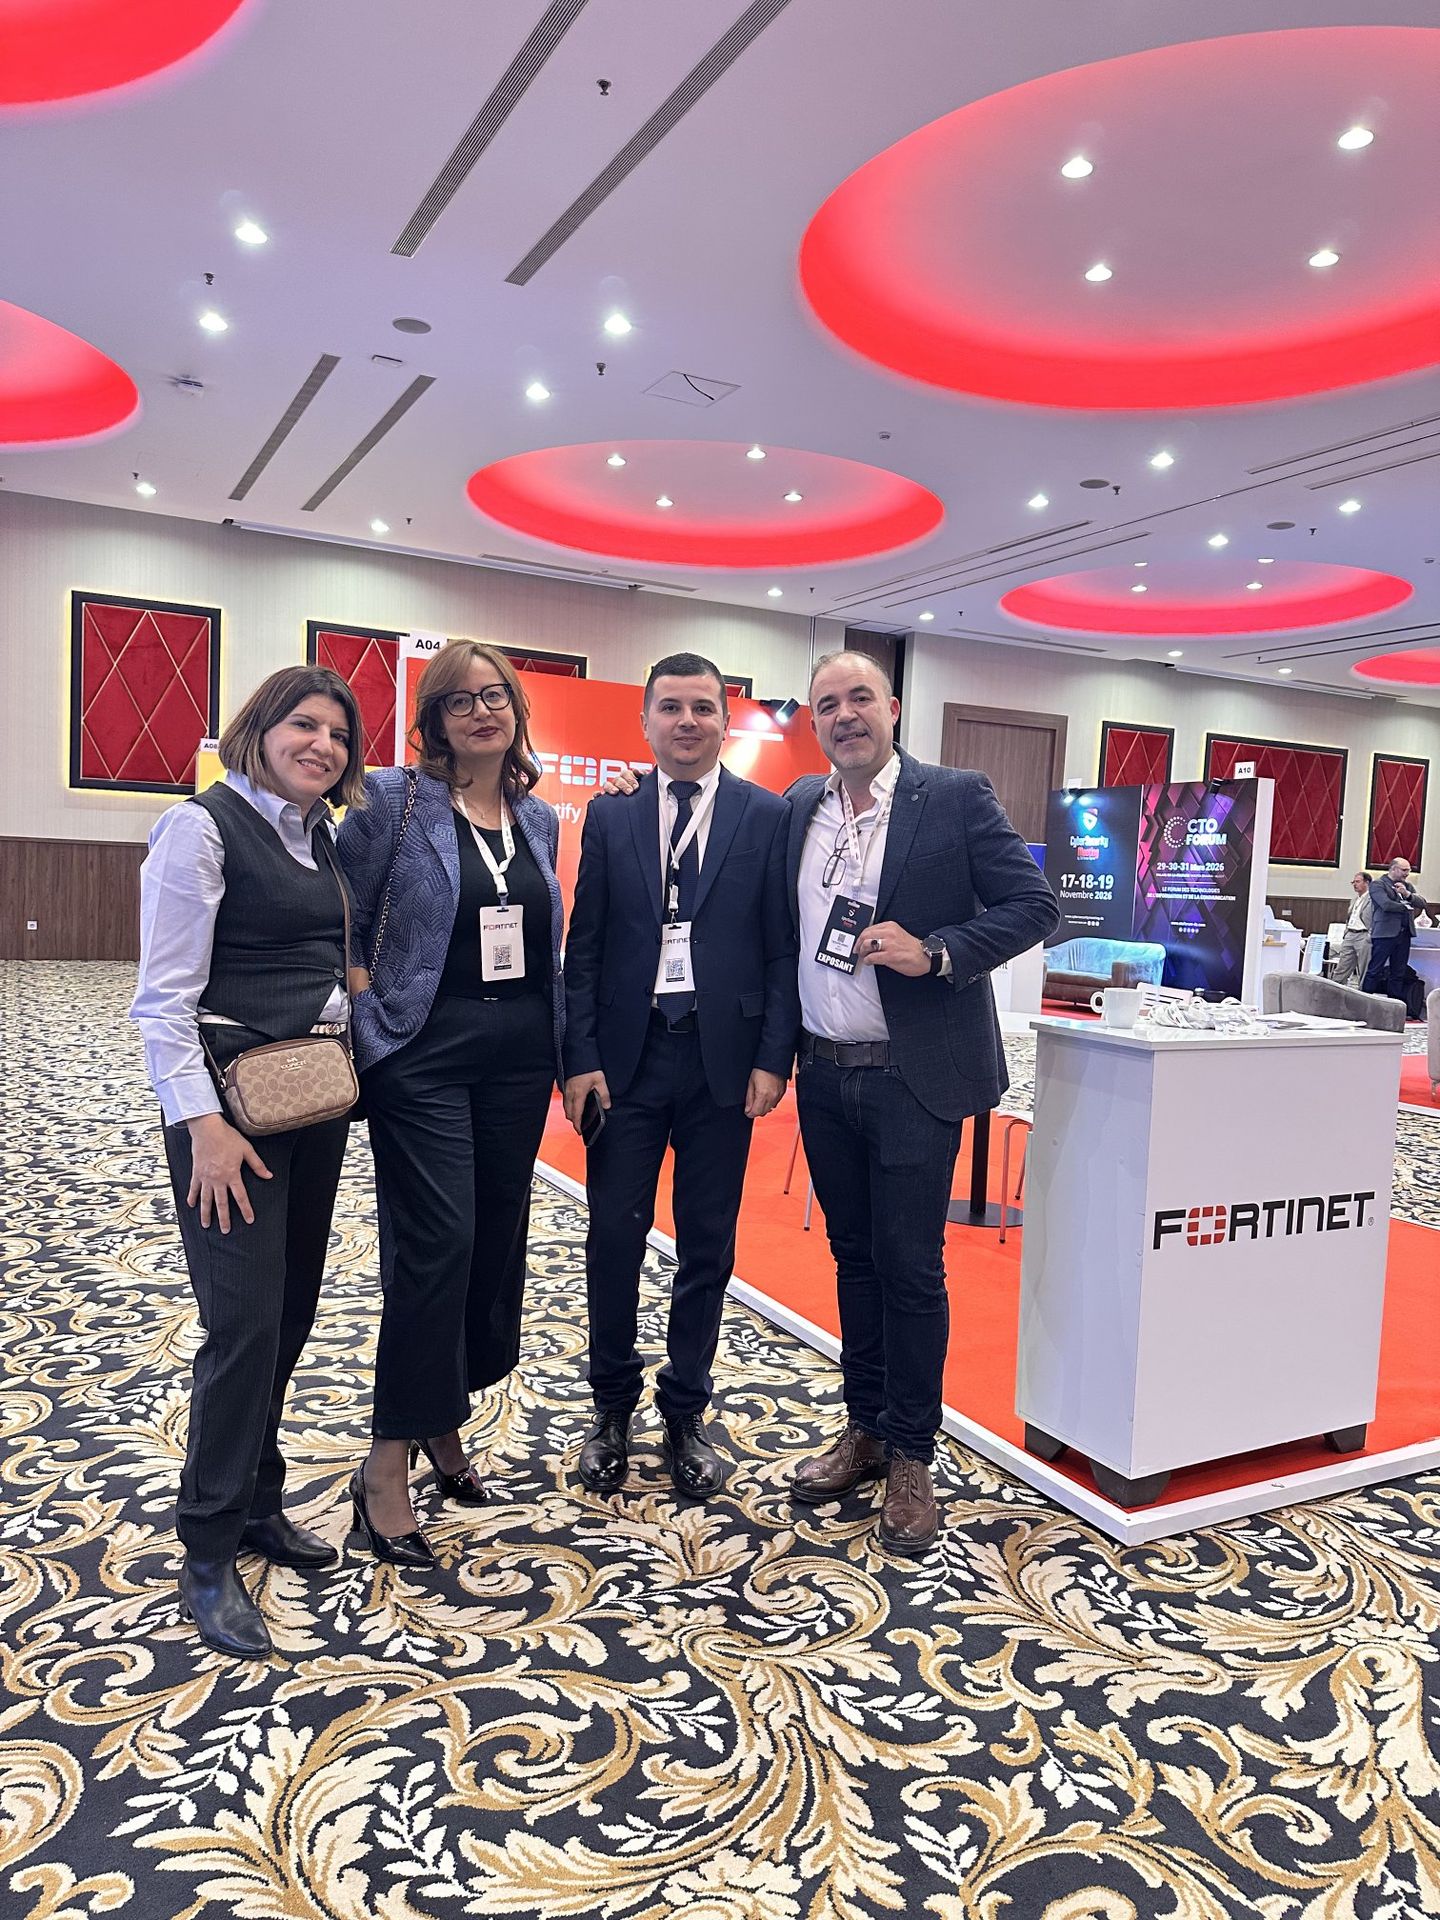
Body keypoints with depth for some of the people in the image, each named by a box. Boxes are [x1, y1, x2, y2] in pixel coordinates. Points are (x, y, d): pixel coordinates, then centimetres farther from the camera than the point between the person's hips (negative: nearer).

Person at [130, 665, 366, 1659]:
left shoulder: (320, 838, 12)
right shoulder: (203, 827, -10)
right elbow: (165, 997, -14)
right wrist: (203, 1124, -19)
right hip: (234, 1095, -7)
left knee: (292, 1312, 13)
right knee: (246, 1324, -5)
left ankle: (257, 1500, 31)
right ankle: (210, 1551, 12)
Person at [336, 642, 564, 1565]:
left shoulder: (539, 817, 10)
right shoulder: (394, 801, -5)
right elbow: (343, 923, -2)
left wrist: (564, 1048, 10)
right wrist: (370, 1007, -10)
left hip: (519, 1054, 6)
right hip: (425, 1053, -5)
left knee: (497, 1236, 11)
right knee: (435, 1244, -8)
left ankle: (445, 1418, 31)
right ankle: (388, 1465, 6)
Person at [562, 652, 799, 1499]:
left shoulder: (767, 817, 2)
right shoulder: (610, 816, 6)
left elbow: (782, 947, 0)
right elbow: (585, 945, 4)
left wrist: (773, 1057, -7)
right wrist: (581, 1058, -4)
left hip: (722, 1056, 0)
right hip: (628, 1053, 1)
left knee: (709, 1245, 9)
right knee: (614, 1238, 5)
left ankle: (687, 1413, 26)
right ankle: (613, 1409, 25)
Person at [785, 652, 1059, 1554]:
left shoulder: (957, 797, -7)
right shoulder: (800, 806, 7)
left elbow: (1035, 906, -9)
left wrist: (935, 953, -20)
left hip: (912, 1077, -5)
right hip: (824, 1076, 5)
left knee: (910, 1268, 3)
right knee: (854, 1257, 15)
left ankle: (911, 1458, 19)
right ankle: (865, 1430, 31)